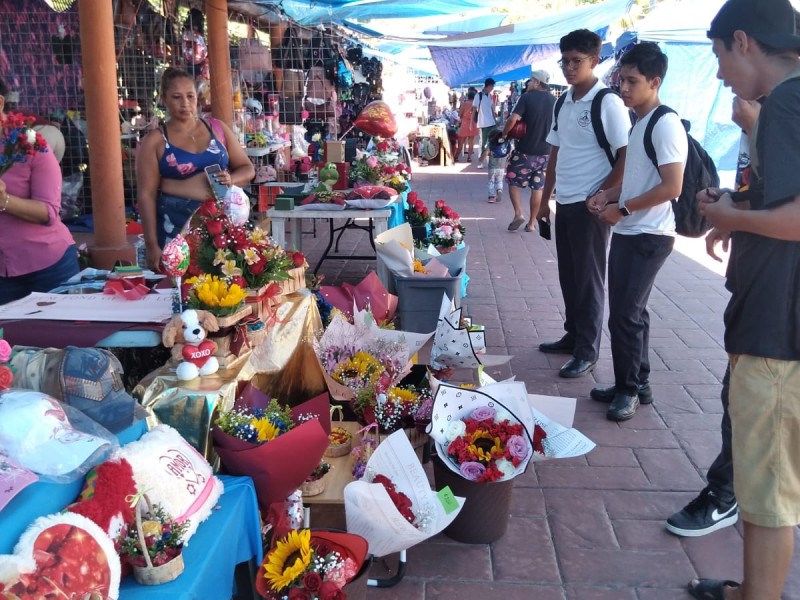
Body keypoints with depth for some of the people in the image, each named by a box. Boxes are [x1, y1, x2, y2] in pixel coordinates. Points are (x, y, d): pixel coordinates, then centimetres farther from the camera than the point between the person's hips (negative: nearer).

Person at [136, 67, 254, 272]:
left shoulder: (217, 128, 9)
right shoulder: (155, 141, 0)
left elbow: (247, 168, 14)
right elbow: (147, 195, -3)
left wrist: (231, 179, -10)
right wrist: (152, 245, -8)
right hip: (177, 226, -3)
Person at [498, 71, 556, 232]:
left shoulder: (527, 97, -10)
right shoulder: (554, 101, 6)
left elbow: (513, 119, -20)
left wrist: (504, 134, -5)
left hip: (525, 150, -4)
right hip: (545, 152, 5)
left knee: (514, 181, 12)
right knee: (537, 187, 11)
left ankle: (518, 213, -4)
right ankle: (532, 223, 15)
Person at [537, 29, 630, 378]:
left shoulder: (608, 103, -11)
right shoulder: (563, 103, 10)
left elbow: (627, 157, -13)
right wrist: (545, 200, 15)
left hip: (590, 205, -7)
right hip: (565, 204, 7)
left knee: (588, 279, 1)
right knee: (568, 276, 15)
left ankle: (587, 352, 11)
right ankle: (573, 337, 29)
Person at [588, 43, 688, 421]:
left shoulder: (665, 124, -14)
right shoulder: (639, 123, 14)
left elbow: (671, 187, -21)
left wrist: (622, 208, -14)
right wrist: (608, 195, 7)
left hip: (648, 237, -9)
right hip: (627, 233, 9)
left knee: (624, 315, -5)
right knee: (630, 312, 13)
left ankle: (629, 389, 10)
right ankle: (636, 385, 24)